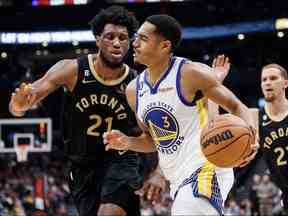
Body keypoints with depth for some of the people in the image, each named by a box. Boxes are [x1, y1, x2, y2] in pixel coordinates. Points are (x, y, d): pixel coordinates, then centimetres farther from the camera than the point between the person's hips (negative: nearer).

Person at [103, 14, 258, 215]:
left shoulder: (191, 74, -11)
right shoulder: (134, 90, 9)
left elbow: (237, 108, -6)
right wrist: (128, 143, 1)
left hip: (205, 170, -8)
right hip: (179, 180, 8)